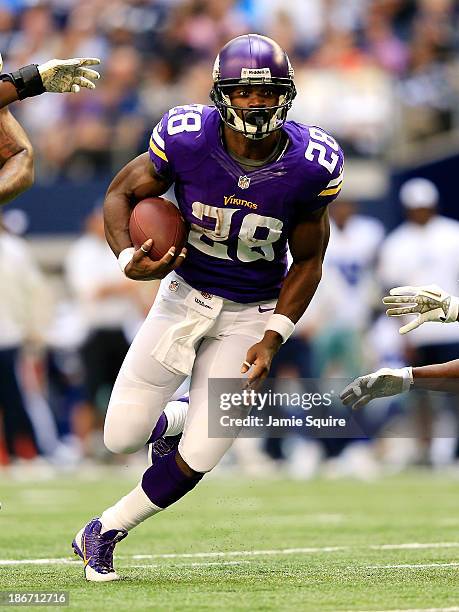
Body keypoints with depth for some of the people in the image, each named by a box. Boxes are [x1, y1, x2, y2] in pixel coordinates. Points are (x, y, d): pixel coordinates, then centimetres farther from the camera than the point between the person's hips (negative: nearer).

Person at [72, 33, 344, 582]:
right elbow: (121, 193, -3)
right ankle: (170, 420, 35)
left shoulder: (312, 166, -18)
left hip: (251, 315, 0)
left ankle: (105, 531, 21)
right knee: (122, 438, -2)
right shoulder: (186, 139, -20)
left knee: (197, 457, -4)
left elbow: (308, 262, -4)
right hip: (185, 295, 0)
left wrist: (273, 339, -12)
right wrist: (128, 259, -22)